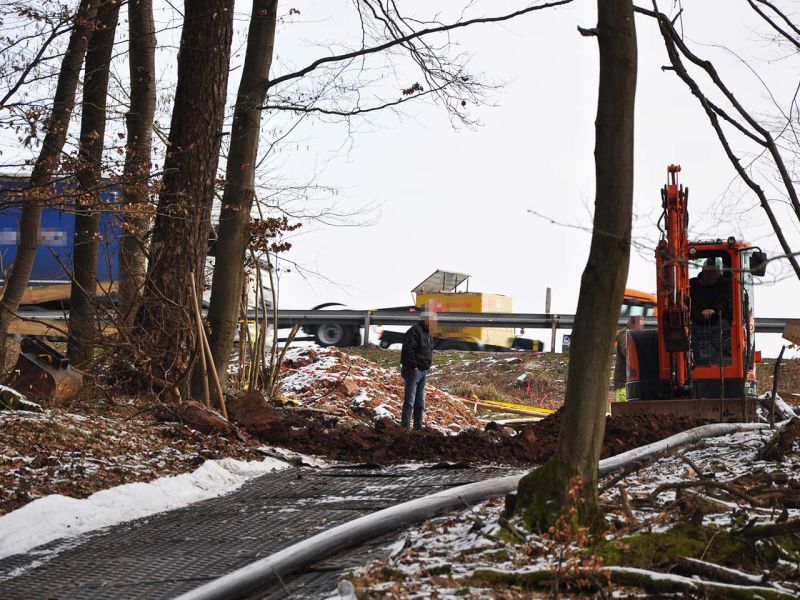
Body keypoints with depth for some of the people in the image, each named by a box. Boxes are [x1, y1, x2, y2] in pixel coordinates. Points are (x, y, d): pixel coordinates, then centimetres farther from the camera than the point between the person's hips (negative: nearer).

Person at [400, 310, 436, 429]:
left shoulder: (428, 333, 16)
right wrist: (414, 365, -22)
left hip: (423, 370, 10)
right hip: (413, 370, -10)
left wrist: (426, 366, 14)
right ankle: (405, 427, -10)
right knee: (410, 400, -10)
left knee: (420, 401, 12)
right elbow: (408, 349, -22)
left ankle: (418, 426, 18)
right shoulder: (415, 331, -15)